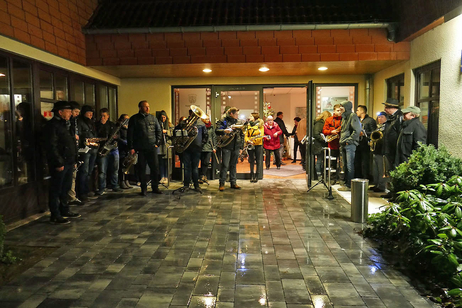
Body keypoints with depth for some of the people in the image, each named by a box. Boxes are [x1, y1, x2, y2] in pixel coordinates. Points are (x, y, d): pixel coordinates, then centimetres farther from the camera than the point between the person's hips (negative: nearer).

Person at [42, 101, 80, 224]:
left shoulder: (67, 125, 17)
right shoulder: (52, 125, -13)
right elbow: (51, 147, -18)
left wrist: (74, 160, 18)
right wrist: (58, 163, -20)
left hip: (69, 162, 9)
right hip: (59, 164, -9)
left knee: (65, 188, 17)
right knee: (56, 190, -1)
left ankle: (64, 210, 29)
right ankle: (55, 216, 7)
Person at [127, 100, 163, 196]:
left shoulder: (153, 118, 11)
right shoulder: (134, 119, 3)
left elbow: (159, 131, 16)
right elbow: (130, 134, 0)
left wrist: (157, 143, 5)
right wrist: (131, 148, -6)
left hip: (152, 148, 2)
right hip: (140, 148, -2)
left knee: (155, 167, 2)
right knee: (141, 169, 3)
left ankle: (155, 187, 15)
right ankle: (144, 189, 14)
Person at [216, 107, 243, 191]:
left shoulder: (237, 123, 14)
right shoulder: (223, 121, -2)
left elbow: (241, 134, 21)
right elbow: (217, 131, -13)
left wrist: (241, 145, 14)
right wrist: (224, 131, -32)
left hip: (236, 147, 5)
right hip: (227, 147, -5)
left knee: (233, 165, 11)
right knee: (225, 165, -5)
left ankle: (233, 183, 18)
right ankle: (222, 184, 2)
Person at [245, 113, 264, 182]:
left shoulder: (260, 125, 0)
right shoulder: (249, 125, 13)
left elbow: (261, 135, -8)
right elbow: (246, 135, 10)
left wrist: (254, 141, -19)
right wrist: (248, 141, -10)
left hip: (258, 145, -4)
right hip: (250, 145, 4)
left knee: (258, 161, -1)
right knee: (251, 161, 6)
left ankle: (257, 176, 4)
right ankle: (252, 176, 11)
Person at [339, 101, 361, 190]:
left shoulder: (353, 116, -9)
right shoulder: (344, 117, 19)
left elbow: (357, 130, -18)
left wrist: (348, 140, -18)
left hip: (350, 145, -9)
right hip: (344, 145, 9)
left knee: (350, 165, -6)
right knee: (345, 165, 12)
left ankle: (349, 185, -3)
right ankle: (346, 183, 20)